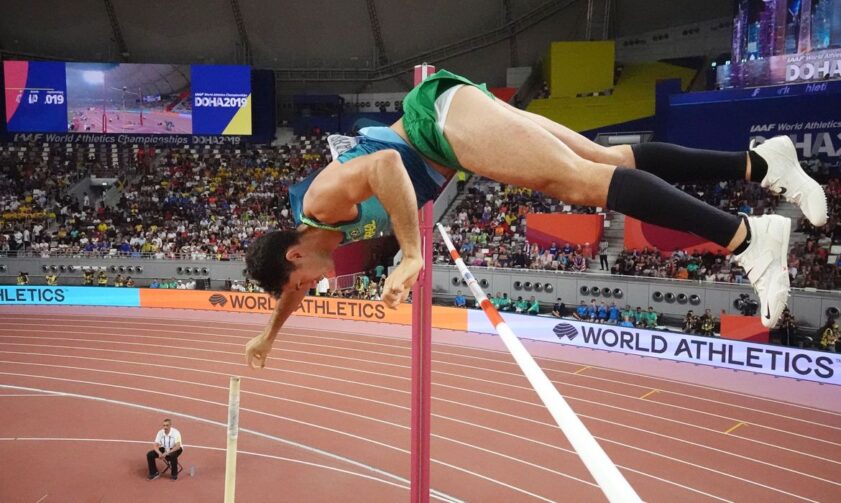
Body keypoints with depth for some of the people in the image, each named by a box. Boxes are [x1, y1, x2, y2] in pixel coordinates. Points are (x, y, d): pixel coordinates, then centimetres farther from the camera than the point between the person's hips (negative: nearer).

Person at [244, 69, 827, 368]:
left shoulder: (320, 202, -12)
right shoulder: (312, 231, 14)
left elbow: (383, 163, -31)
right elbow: (294, 282, 34)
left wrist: (412, 257, -30)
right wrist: (269, 334, 42)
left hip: (445, 112, -7)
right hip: (444, 126, 7)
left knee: (583, 180, -21)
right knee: (607, 161, 0)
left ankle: (747, 237, -25)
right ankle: (760, 162, 0)